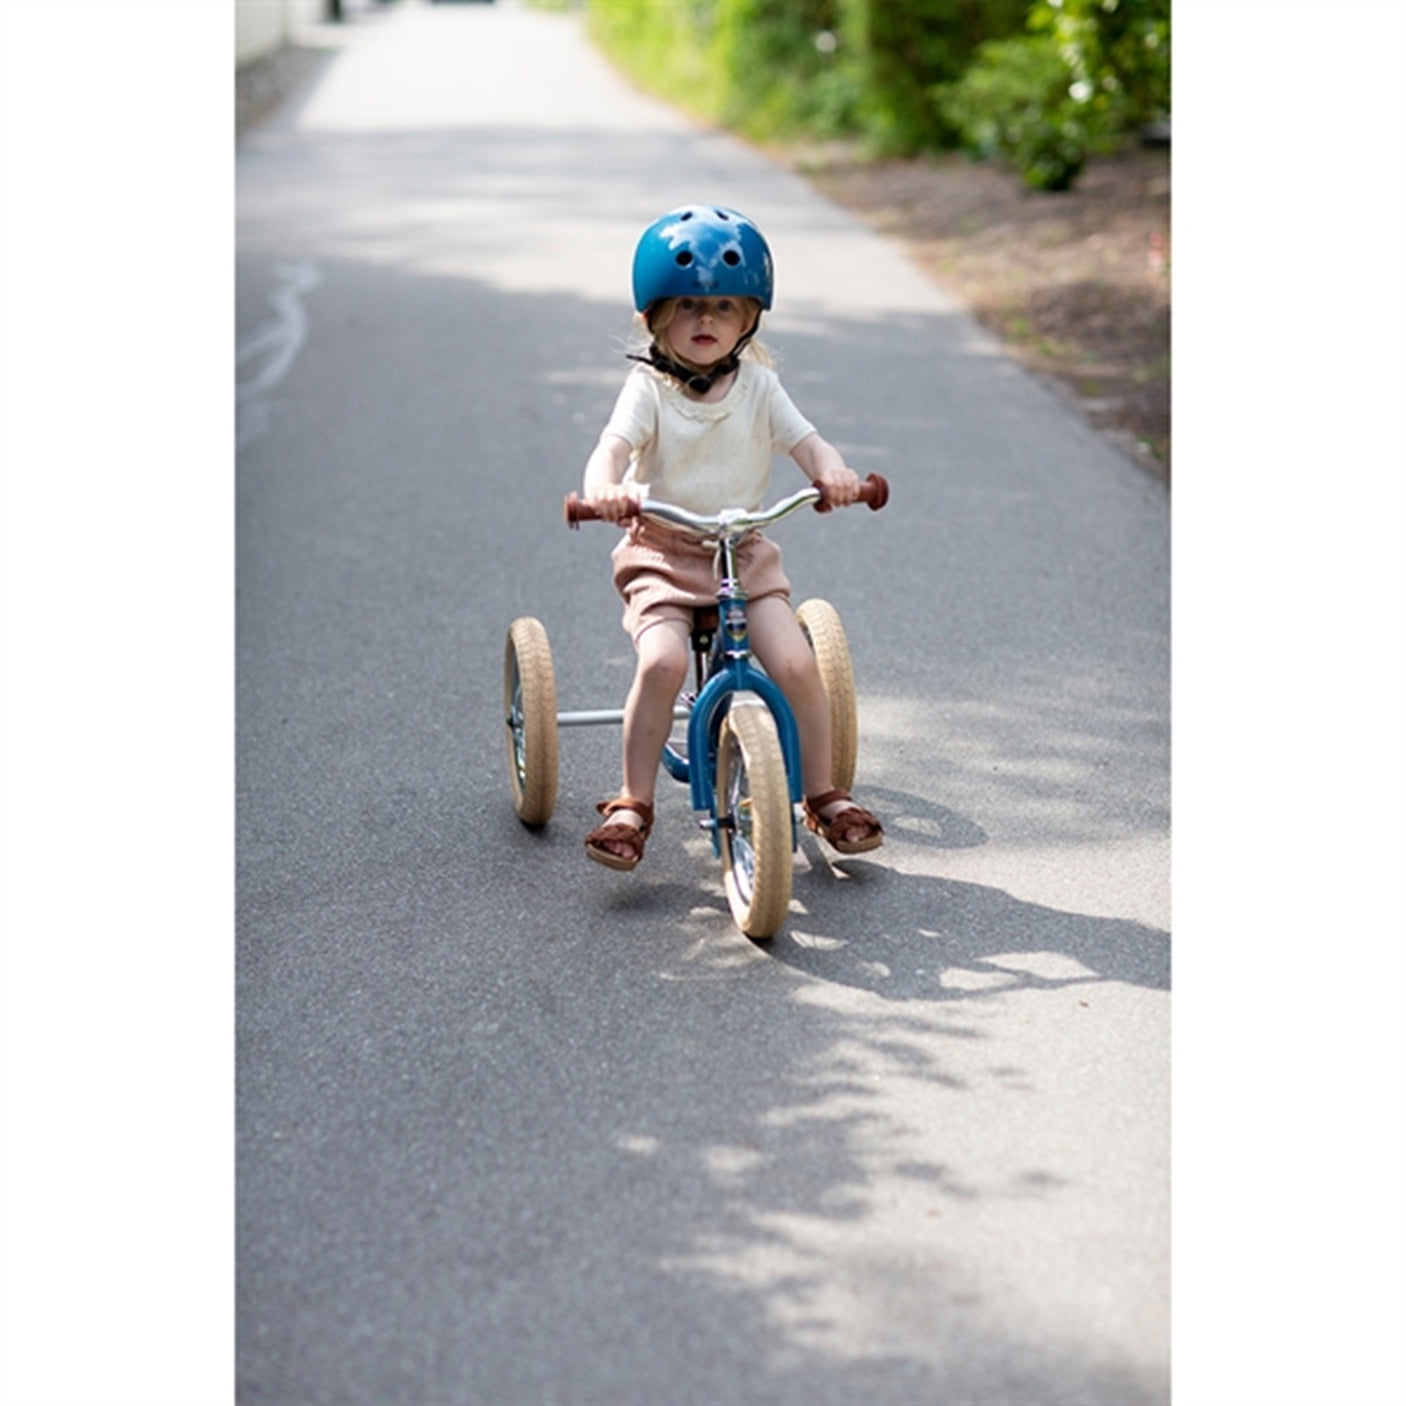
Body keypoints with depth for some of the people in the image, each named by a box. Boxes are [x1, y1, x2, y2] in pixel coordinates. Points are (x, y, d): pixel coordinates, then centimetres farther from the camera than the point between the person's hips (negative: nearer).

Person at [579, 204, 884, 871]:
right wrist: (604, 490, -46)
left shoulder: (757, 384, 2)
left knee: (797, 663, -14)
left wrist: (834, 472, -30)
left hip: (744, 551, 3)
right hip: (661, 551, -2)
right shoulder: (649, 387, -7)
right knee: (662, 662, -27)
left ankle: (824, 795, 7)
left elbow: (806, 442, -6)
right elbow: (613, 446, -22)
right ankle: (633, 805, -11)